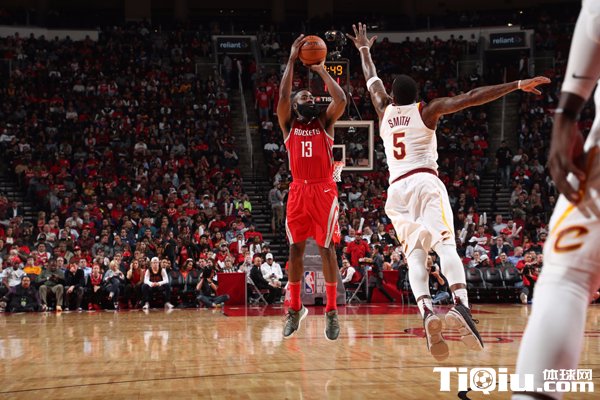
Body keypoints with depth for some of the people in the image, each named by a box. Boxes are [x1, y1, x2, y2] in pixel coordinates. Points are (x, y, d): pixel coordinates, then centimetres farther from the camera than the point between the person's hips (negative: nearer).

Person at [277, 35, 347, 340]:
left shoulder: (325, 121, 9)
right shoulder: (288, 124, 10)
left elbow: (341, 100, -9)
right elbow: (282, 96, -7)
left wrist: (322, 71, -1)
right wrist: (292, 60, -5)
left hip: (324, 190, -1)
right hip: (298, 191, 1)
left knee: (327, 247, -4)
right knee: (295, 248, 3)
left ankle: (331, 311, -1)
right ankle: (295, 308, 13)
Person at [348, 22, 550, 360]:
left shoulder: (385, 111, 17)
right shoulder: (427, 111, 8)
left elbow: (372, 80, 36)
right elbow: (471, 98, -2)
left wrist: (364, 49, 53)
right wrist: (517, 85, -4)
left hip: (397, 189, 3)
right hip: (425, 181, -3)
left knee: (415, 254, -3)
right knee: (446, 245, -16)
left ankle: (428, 313, -30)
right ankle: (462, 305, -42)